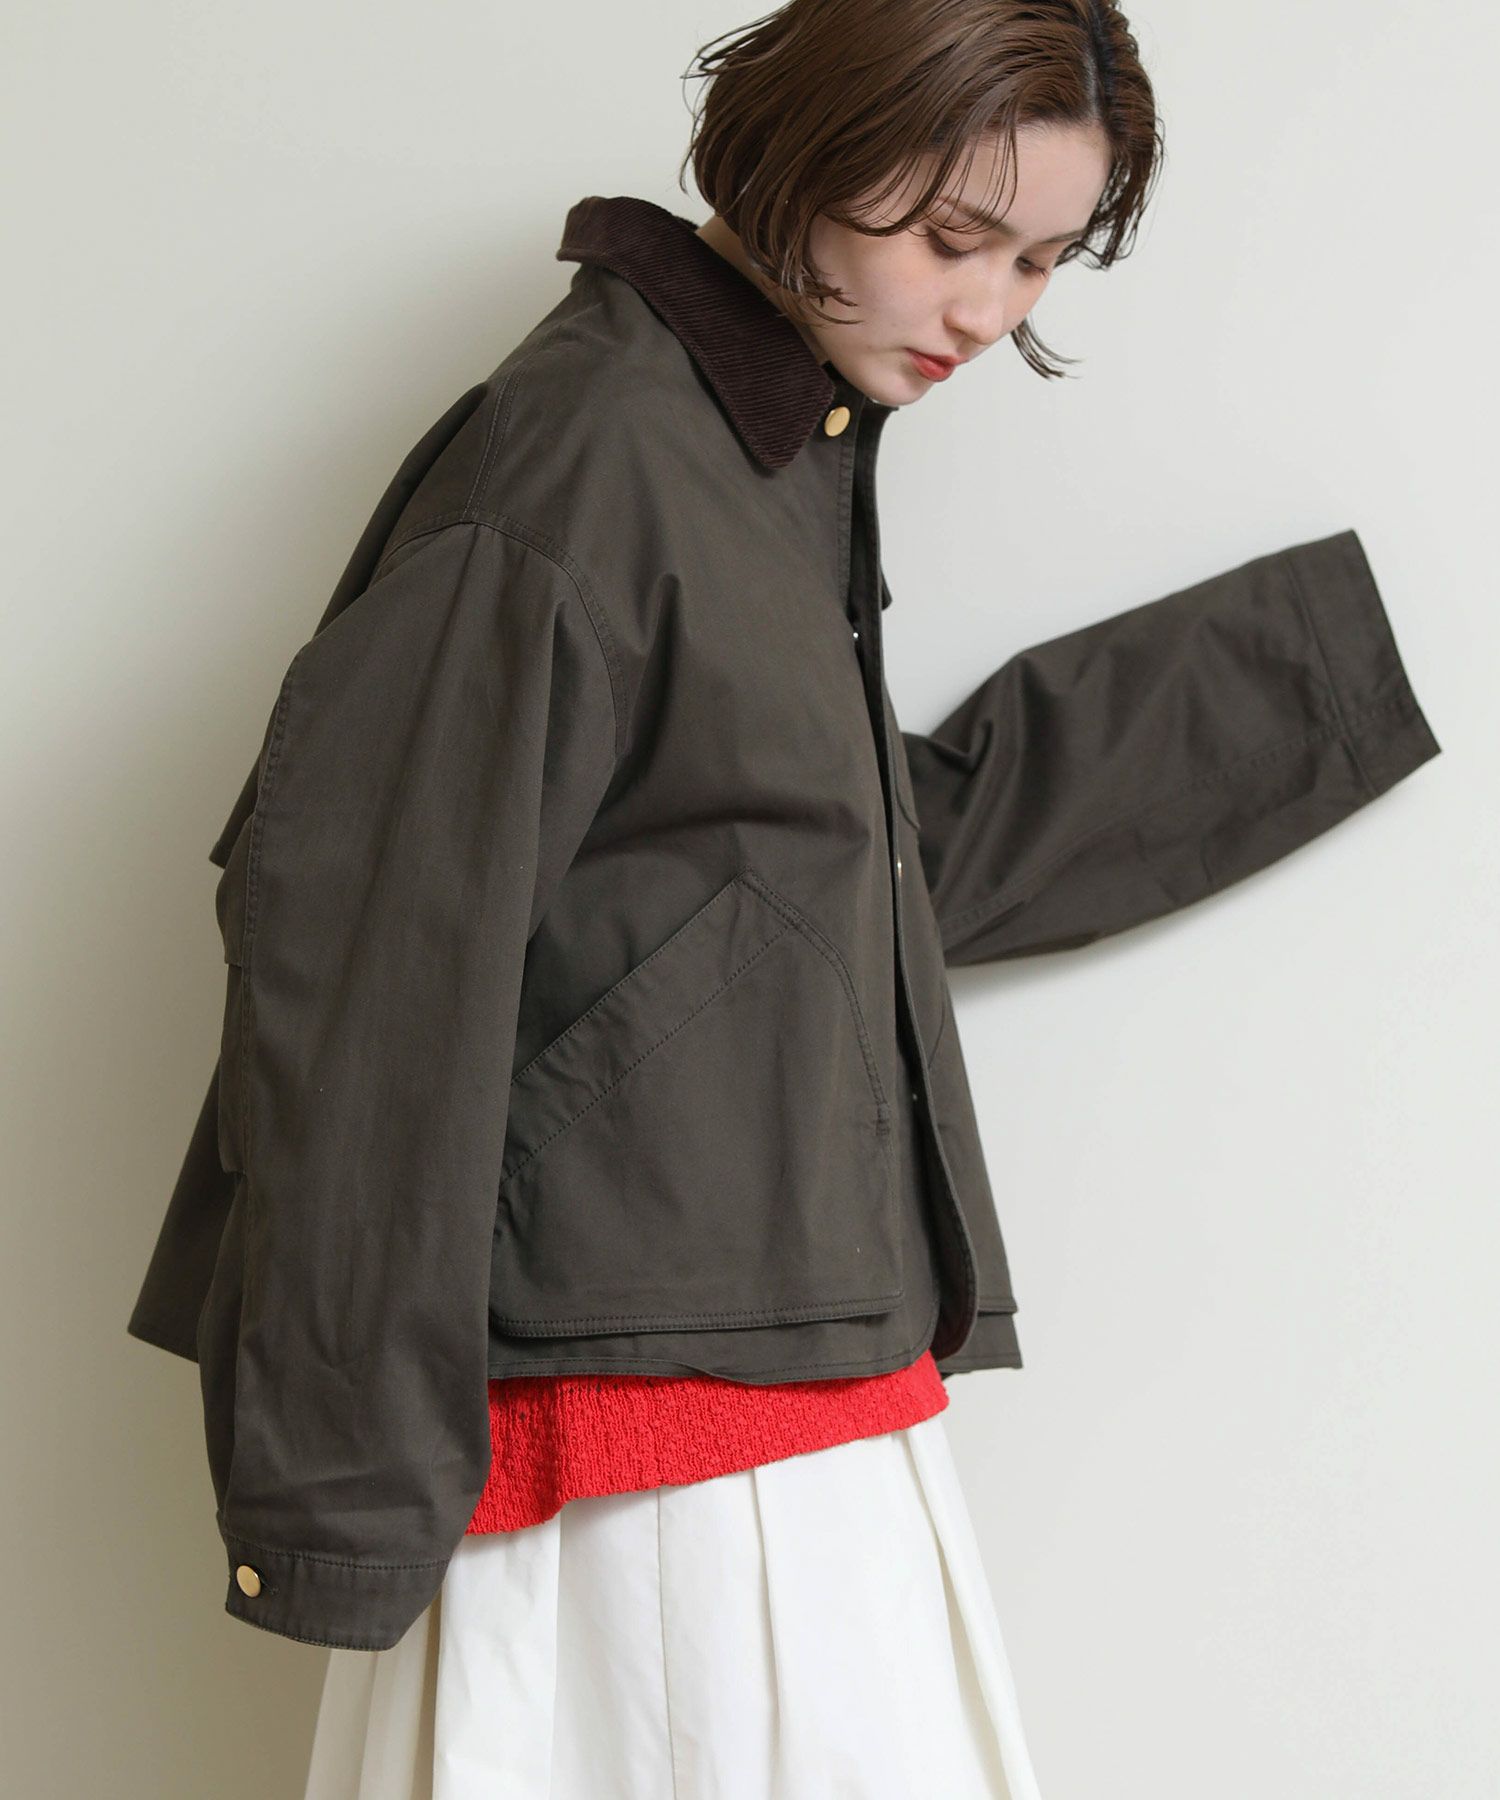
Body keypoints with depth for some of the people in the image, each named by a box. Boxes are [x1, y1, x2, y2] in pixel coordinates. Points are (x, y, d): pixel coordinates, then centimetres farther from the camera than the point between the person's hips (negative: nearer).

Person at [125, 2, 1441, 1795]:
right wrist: (347, 1482, -19)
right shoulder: (581, 449, -15)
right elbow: (367, 948, -19)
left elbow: (917, 845, 21)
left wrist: (1338, 645, 26)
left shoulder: (795, 454, 13)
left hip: (811, 1420, 9)